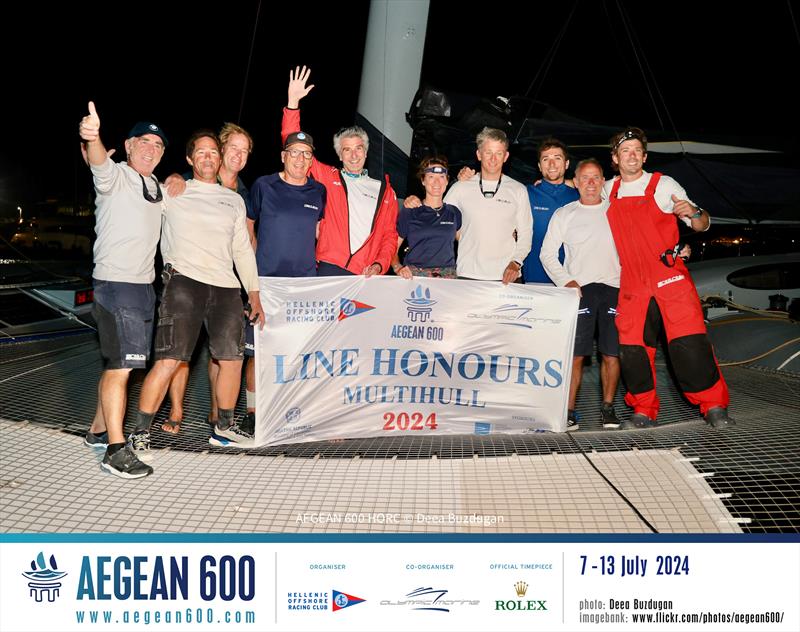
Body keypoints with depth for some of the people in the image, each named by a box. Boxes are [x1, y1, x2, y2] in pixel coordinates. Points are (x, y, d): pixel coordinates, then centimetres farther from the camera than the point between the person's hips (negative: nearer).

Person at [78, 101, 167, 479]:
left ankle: (99, 429, 28)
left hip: (144, 285, 9)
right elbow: (98, 162, -32)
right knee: (120, 364, -11)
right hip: (116, 282, -8)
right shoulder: (115, 176, -7)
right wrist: (92, 138, -53)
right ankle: (115, 450, -8)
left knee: (120, 363, 15)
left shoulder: (155, 186, 16)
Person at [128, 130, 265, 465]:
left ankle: (225, 425, 26)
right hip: (184, 281, -4)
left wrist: (254, 295, 15)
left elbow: (243, 250, 20)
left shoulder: (234, 200, 20)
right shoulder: (172, 192, 9)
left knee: (232, 359, 8)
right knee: (169, 360, -12)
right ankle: (140, 432, -1)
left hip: (226, 287, 4)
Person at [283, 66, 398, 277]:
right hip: (329, 270, -1)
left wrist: (379, 265, -2)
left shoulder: (384, 190, 18)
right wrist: (293, 101, 0)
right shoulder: (326, 177, 13)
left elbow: (390, 234, 15)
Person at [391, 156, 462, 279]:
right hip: (413, 276, -2)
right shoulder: (408, 212, 5)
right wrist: (398, 268, -11)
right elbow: (392, 248, 4)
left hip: (447, 277, 2)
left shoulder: (453, 213, 13)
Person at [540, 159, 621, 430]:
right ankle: (569, 411, 1)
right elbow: (547, 254, 8)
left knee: (611, 354, 0)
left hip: (613, 288, 1)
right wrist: (565, 281, -4)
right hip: (579, 288, -1)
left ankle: (608, 407, 13)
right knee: (575, 354, -7)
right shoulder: (564, 214, 11)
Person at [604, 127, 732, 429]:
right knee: (632, 349, 2)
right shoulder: (609, 190, 10)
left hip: (670, 278, -3)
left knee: (690, 344, -10)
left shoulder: (664, 185, 1)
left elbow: (702, 225, 0)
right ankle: (644, 412, 15)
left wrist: (694, 212, -22)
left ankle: (714, 407, 3)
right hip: (632, 285, 4)